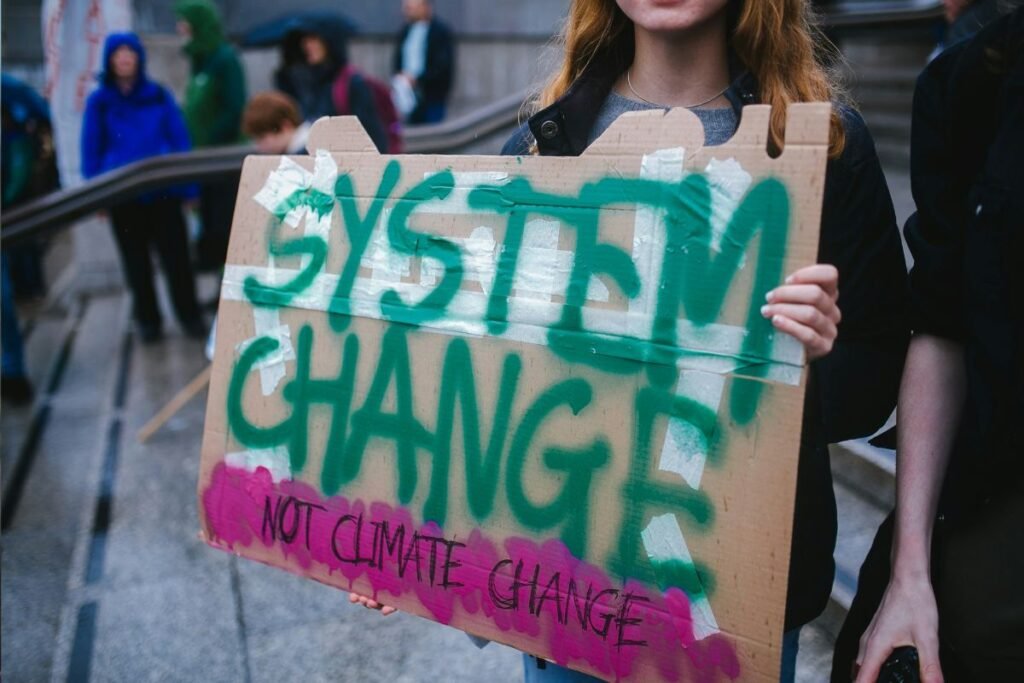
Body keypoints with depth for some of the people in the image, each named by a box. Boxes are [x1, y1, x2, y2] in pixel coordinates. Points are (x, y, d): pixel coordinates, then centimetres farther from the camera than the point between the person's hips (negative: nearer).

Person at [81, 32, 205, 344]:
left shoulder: (159, 95, 1)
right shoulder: (99, 102, 0)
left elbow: (180, 140, 2)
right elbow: (91, 151, 3)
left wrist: (187, 185, -4)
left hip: (163, 190, -1)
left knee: (175, 256, 3)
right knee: (136, 260, 11)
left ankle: (189, 315, 16)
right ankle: (148, 319, 24)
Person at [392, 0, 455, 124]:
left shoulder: (441, 31, -6)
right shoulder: (405, 31, 11)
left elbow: (443, 67, -13)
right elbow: (398, 60, 18)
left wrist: (417, 79, -19)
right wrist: (399, 76, -3)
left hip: (432, 98, -5)